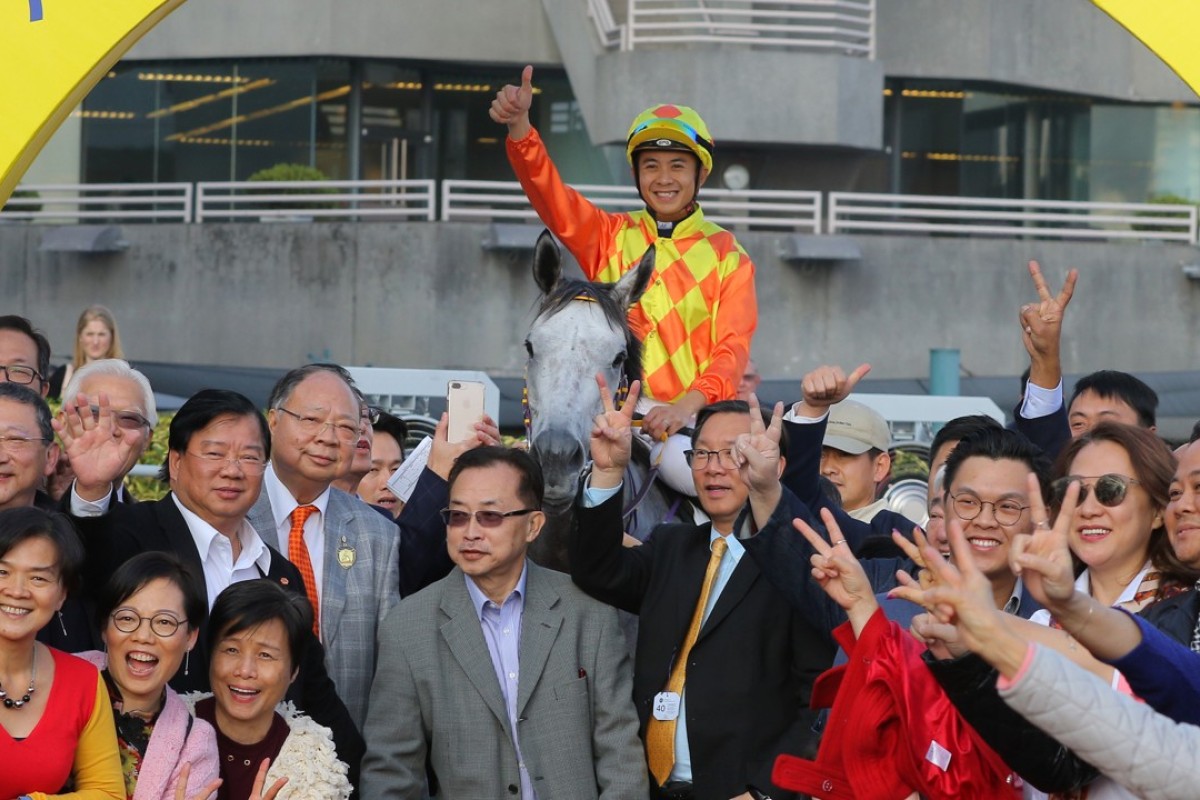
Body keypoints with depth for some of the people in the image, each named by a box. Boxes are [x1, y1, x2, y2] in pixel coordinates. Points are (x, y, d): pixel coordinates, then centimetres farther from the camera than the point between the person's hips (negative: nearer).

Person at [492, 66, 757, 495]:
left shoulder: (727, 255, 8)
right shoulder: (610, 237, 13)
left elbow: (732, 348, -2)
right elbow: (549, 192, -3)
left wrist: (687, 406, -21)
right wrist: (518, 125, -22)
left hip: (688, 414, -1)